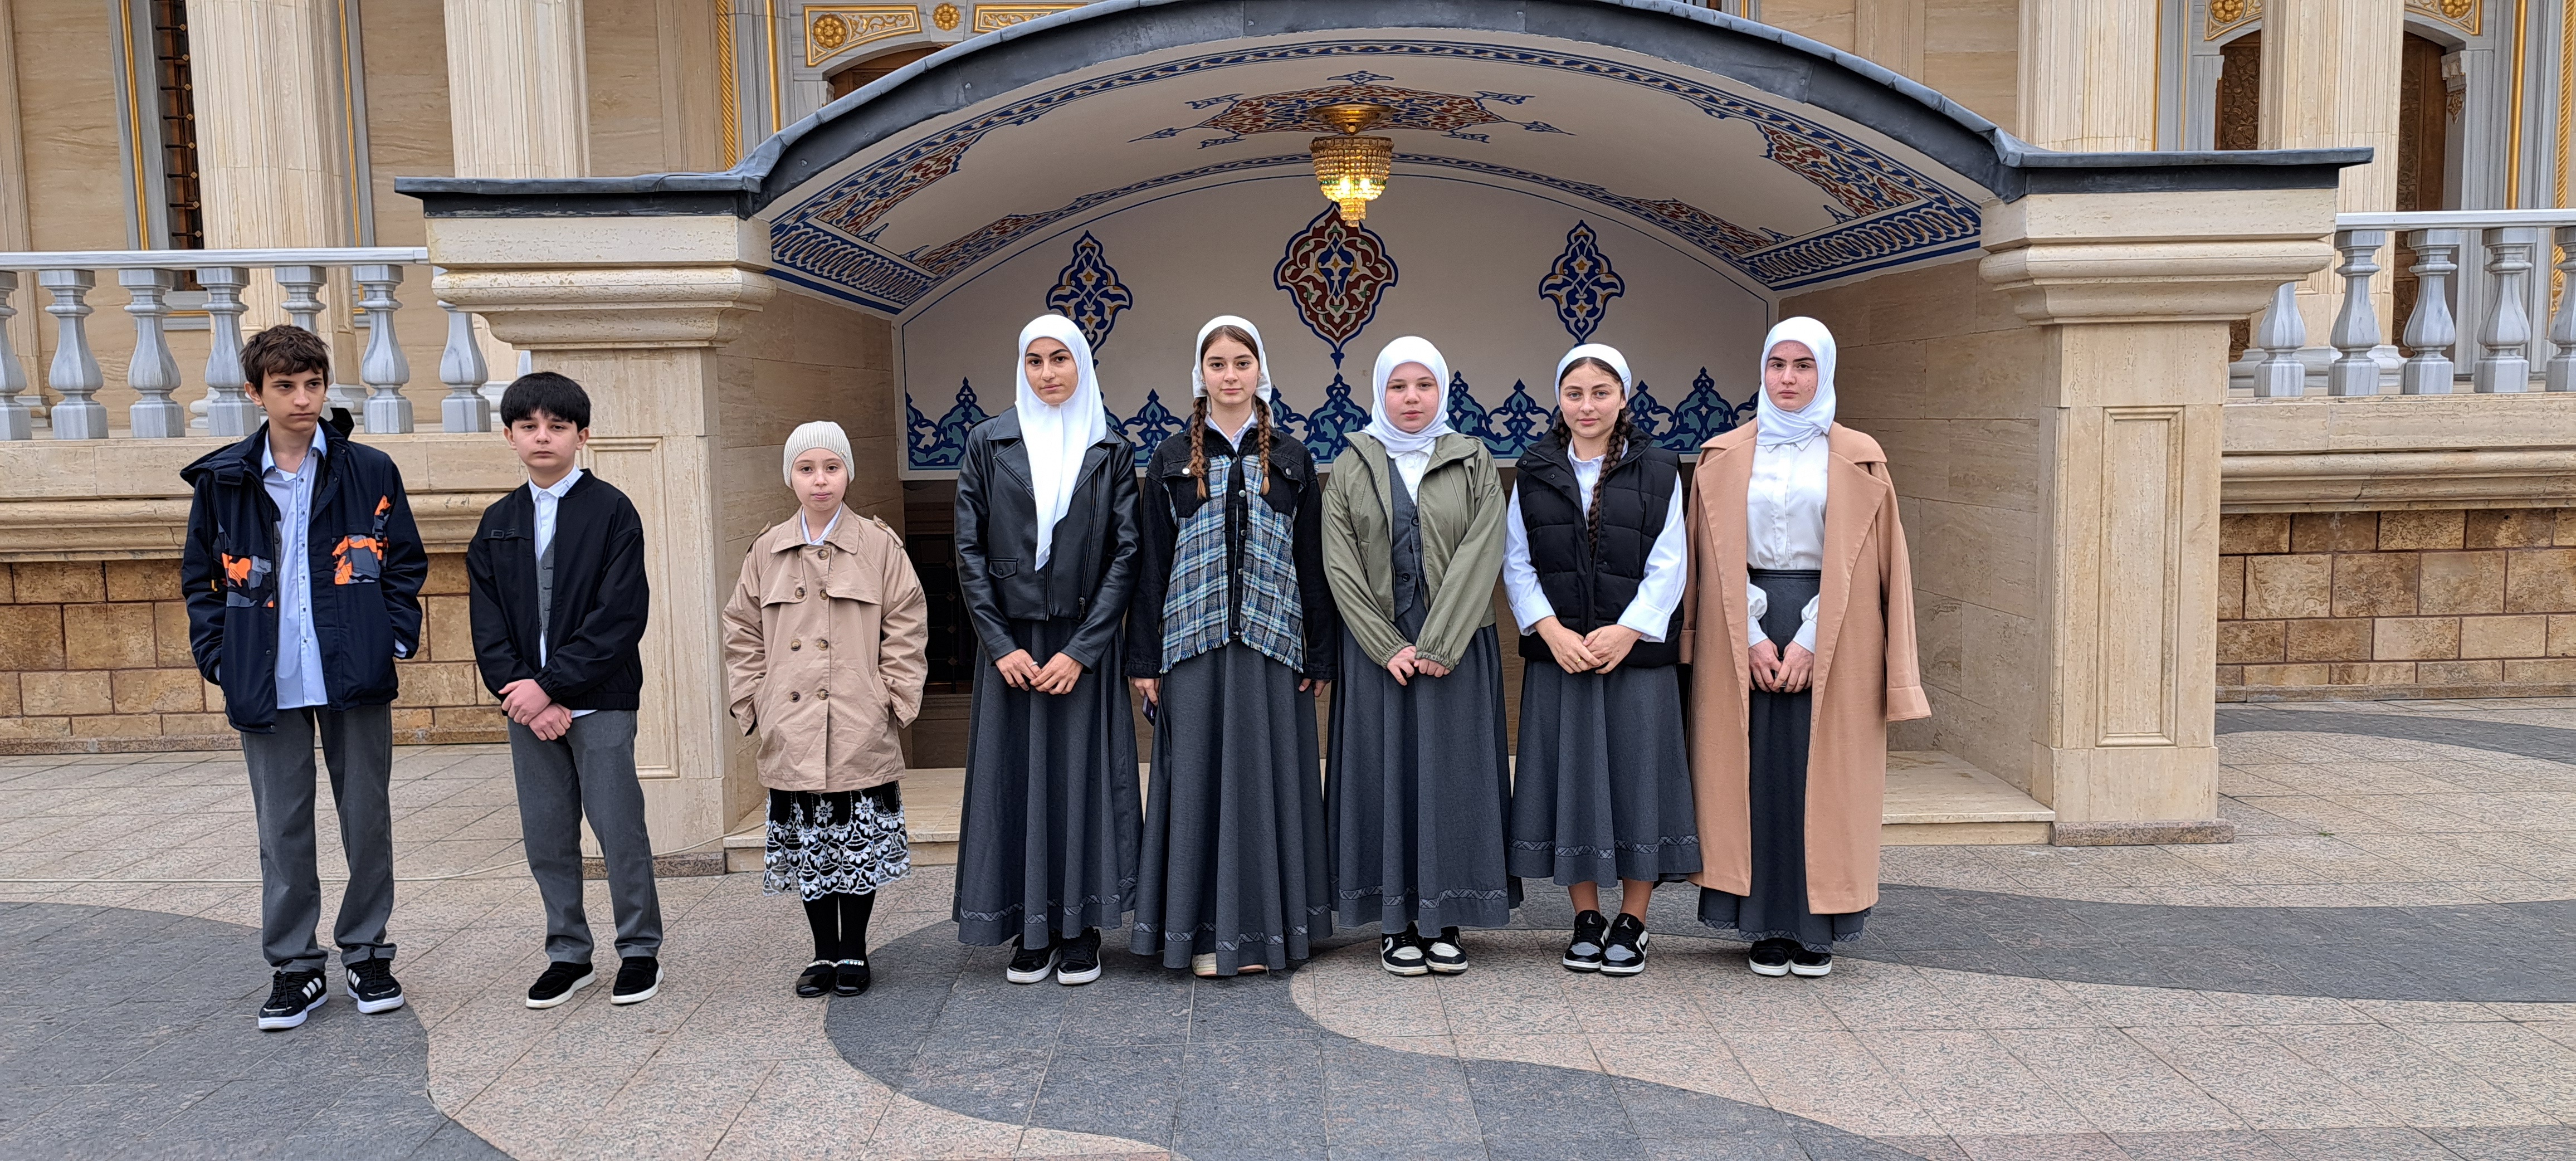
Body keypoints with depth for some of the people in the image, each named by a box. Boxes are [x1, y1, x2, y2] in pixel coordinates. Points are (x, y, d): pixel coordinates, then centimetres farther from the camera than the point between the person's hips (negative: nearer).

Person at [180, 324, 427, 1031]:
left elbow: (406, 562, 6)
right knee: (282, 829, 7)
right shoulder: (222, 480, 5)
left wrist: (396, 638, -3)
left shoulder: (370, 471, 2)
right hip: (267, 683, 1)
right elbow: (201, 576, 10)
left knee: (367, 819, 7)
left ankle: (366, 953, 21)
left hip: (355, 679, -1)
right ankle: (295, 966, 18)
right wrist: (218, 655, 0)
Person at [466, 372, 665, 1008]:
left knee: (618, 827, 0)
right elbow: (488, 624, 7)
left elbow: (619, 617, -12)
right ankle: (568, 954, 22)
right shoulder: (498, 523, 11)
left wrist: (550, 685, -16)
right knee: (545, 835, 10)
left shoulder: (612, 512, -4)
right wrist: (521, 694, -8)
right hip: (528, 703, 5)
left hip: (599, 700, -4)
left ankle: (641, 949, 14)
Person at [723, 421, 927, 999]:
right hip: (792, 735, 3)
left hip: (861, 735, -2)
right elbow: (743, 633, 12)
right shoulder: (767, 551, 7)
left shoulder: (880, 545, 0)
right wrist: (751, 703, 5)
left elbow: (907, 628, 0)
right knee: (805, 844, 10)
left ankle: (854, 952, 20)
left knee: (861, 843, 5)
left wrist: (896, 702, -5)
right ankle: (824, 952, 24)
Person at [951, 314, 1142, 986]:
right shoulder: (989, 444, 4)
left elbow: (1126, 554, -2)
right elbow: (969, 550, 1)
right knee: (1016, 777, 3)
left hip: (1083, 643, 0)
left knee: (1083, 776, 2)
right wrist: (1000, 645, -8)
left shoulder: (1111, 451, 3)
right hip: (1011, 643, 1)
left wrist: (1081, 650, -11)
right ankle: (1030, 932, 13)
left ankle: (1080, 932, 12)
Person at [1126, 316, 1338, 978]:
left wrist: (1319, 656, 2)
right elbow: (1151, 564, 5)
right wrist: (1144, 659, 0)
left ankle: (1264, 926, 14)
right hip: (1194, 642, 0)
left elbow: (1312, 562, 6)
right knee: (1202, 775, 0)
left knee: (1268, 774, 3)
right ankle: (1207, 930, 9)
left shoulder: (1291, 460, 8)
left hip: (1271, 639, 1)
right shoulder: (1172, 462, 7)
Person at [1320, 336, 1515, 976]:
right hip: (1375, 647, 0)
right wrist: (1389, 647, -10)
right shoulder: (1351, 469, 5)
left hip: (1457, 647, 0)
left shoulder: (1474, 463, 5)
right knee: (1385, 774, 1)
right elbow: (1340, 566, -1)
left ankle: (1445, 921, 11)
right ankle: (1396, 922, 10)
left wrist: (1437, 644, -14)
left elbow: (1481, 555, -5)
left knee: (1452, 774, 1)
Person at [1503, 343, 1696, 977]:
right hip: (1557, 655, 2)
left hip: (1638, 653, -1)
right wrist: (1552, 630, -11)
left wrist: (1627, 630, -15)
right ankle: (1586, 920, 18)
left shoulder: (1658, 472, 3)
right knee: (1570, 778, 5)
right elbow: (1516, 565, 3)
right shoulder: (1534, 473, 7)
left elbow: (1668, 566, -2)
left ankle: (1631, 923, 14)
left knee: (1637, 776, 1)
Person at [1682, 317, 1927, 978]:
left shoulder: (1858, 460, 3)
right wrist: (1752, 638, -8)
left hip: (1831, 636, -1)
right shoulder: (1725, 457, 6)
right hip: (1745, 632, 1)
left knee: (1821, 776, 1)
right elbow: (1719, 559, 3)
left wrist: (1809, 642, -10)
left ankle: (1816, 929, 11)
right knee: (1754, 775, 1)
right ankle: (1766, 928, 9)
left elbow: (1859, 564, -1)